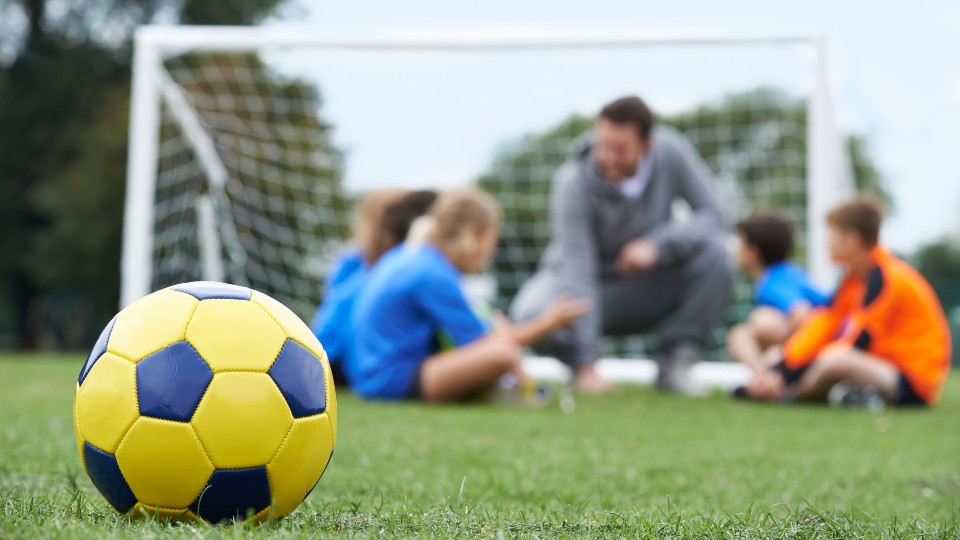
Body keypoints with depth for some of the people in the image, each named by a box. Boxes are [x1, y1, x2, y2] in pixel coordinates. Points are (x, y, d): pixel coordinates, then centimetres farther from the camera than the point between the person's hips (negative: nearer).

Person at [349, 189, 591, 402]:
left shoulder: (406, 255, 11)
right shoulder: (433, 275, -18)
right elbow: (476, 341, -15)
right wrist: (547, 323, -8)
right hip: (394, 383, -11)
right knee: (502, 351, -32)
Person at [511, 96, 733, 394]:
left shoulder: (672, 151, -17)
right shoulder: (573, 182, -26)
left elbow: (711, 215, -14)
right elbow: (578, 272, -30)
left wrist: (657, 244, -34)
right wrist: (587, 368, -35)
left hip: (649, 286, 3)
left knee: (714, 252, -25)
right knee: (532, 314, -35)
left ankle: (674, 363, -11)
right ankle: (578, 363, 0)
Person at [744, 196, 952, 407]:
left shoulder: (885, 279, -19)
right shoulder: (856, 275, 8)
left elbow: (856, 345, -21)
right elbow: (823, 324, 4)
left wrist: (786, 375, -20)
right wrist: (778, 370, -6)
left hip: (914, 383, -9)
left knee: (834, 362, -34)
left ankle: (791, 395, -13)